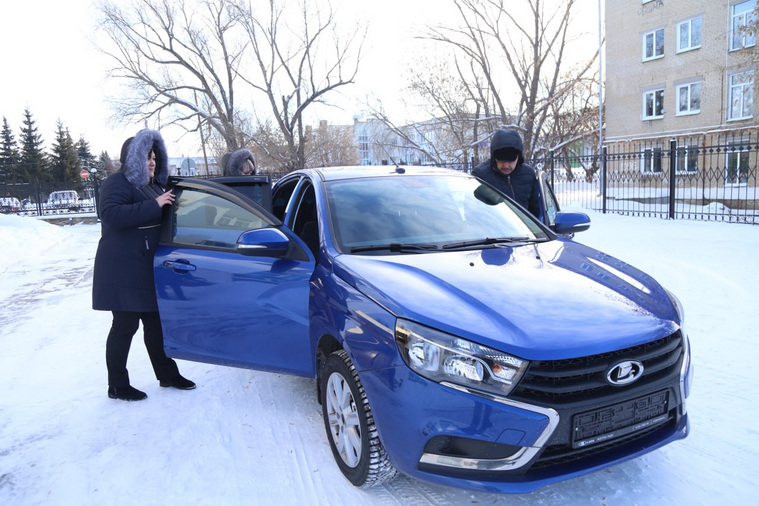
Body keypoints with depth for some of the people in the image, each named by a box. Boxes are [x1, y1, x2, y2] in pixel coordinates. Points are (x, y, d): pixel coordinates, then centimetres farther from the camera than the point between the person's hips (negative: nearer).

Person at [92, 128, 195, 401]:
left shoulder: (153, 185, 16)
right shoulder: (118, 183, -9)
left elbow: (163, 218, 29)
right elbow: (111, 215, -26)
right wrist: (155, 205, -28)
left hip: (148, 268, 8)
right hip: (123, 271, -8)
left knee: (155, 323, 14)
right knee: (125, 325, -1)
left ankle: (167, 374, 25)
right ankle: (117, 386, 11)